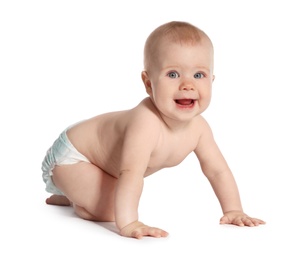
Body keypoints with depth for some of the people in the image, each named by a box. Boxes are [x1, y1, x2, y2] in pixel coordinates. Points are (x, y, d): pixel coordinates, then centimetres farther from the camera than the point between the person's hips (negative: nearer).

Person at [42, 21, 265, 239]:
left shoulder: (198, 127, -18)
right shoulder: (146, 123, -44)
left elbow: (218, 170, -7)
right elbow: (131, 174, -51)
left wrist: (233, 211, -13)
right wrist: (128, 224, -59)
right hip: (71, 155, -8)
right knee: (108, 208, -26)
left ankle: (70, 194, 39)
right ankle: (78, 200, 4)